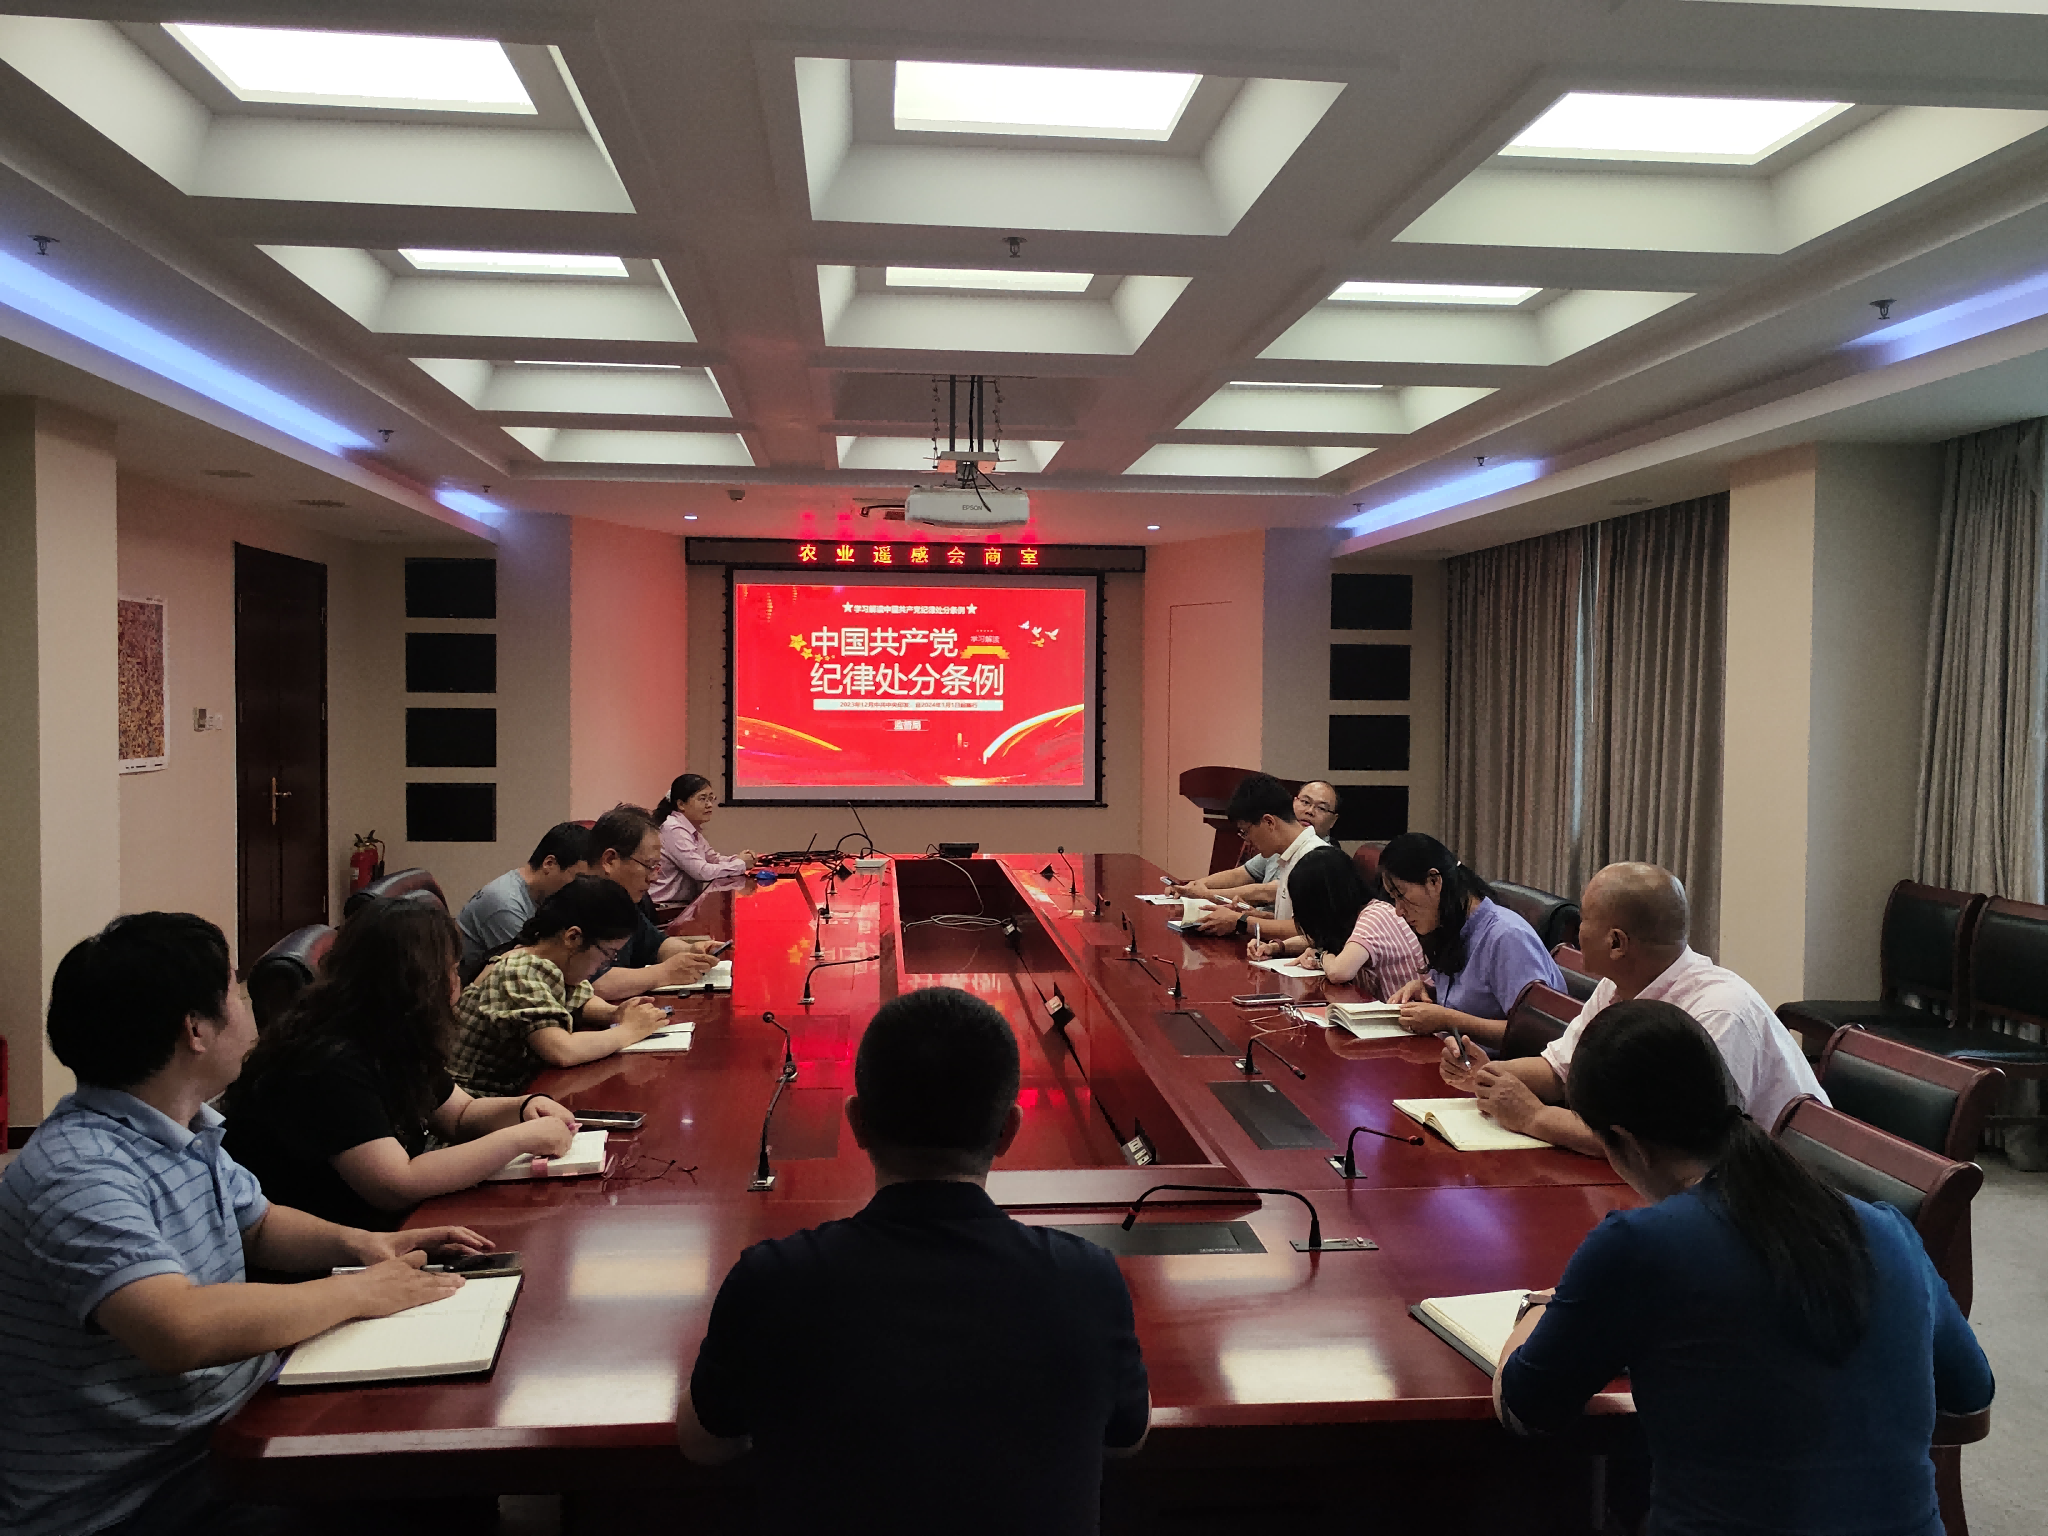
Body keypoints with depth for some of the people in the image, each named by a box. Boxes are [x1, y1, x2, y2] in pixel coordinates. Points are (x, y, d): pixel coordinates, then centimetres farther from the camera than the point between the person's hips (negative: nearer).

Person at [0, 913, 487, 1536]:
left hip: (232, 1416, 9)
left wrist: (357, 1243, 3)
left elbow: (258, 1225, 23)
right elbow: (180, 1331, -37)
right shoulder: (78, 1175, -23)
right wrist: (356, 1292, -24)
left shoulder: (187, 1131, 7)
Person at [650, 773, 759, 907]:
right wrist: (741, 864, -13)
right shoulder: (674, 830, -19)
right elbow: (702, 872, -24)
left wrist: (738, 858, -2)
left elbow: (711, 858, 18)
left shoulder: (692, 830, 9)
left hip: (686, 901, 8)